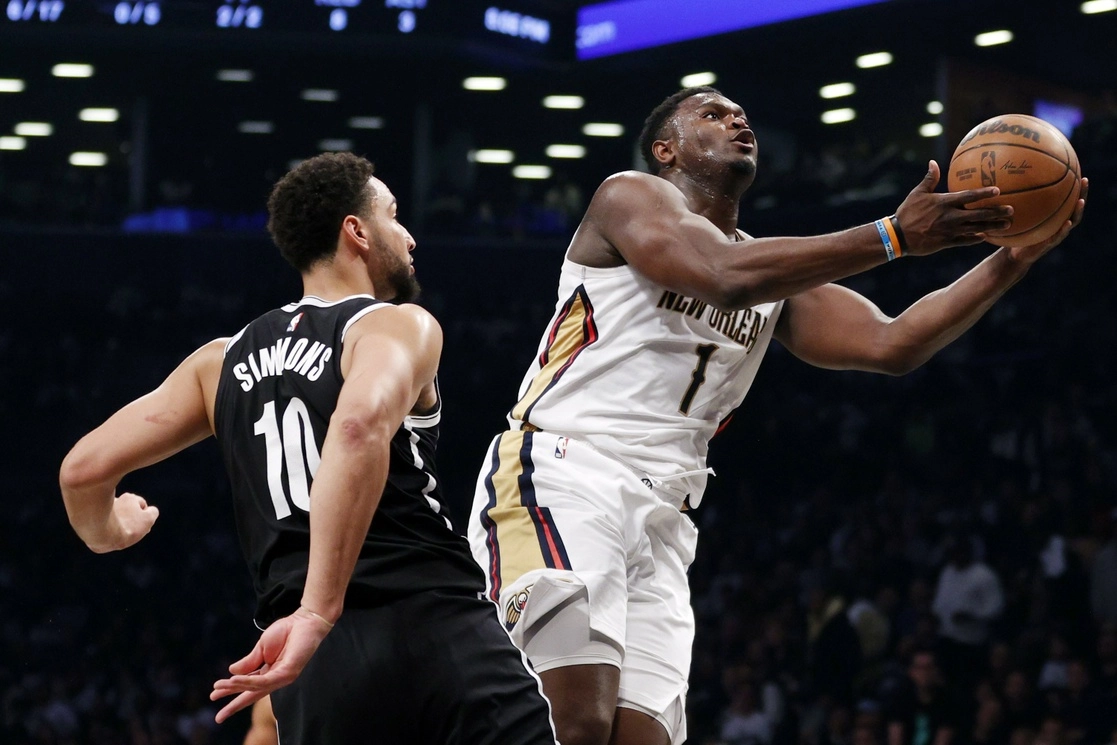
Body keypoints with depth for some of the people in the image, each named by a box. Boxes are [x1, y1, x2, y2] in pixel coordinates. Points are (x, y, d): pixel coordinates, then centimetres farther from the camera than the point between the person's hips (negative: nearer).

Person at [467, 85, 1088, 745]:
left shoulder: (781, 277, 23)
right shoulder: (631, 197, 1)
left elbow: (891, 345, 11)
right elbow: (727, 275, -18)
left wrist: (1016, 258, 0)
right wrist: (896, 237, -20)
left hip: (660, 517, 7)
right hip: (563, 474, -7)